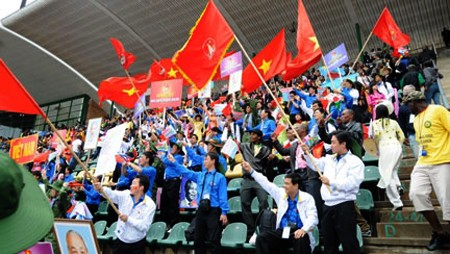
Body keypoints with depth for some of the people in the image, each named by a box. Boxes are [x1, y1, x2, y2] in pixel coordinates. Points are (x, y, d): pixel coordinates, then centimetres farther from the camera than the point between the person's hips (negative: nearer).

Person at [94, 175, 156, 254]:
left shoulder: (150, 205, -15)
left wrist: (128, 219, -21)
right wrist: (101, 189, -40)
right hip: (120, 240, 3)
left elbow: (144, 226, -20)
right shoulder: (125, 195, -3)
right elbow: (112, 194, -22)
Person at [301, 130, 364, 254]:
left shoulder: (355, 161, -7)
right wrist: (307, 153, 15)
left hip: (344, 206, -6)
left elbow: (352, 183, -20)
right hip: (328, 206, 7)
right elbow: (315, 164, 29)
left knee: (349, 243, 2)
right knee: (329, 243, 16)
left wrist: (331, 182, -16)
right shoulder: (329, 159, 13)